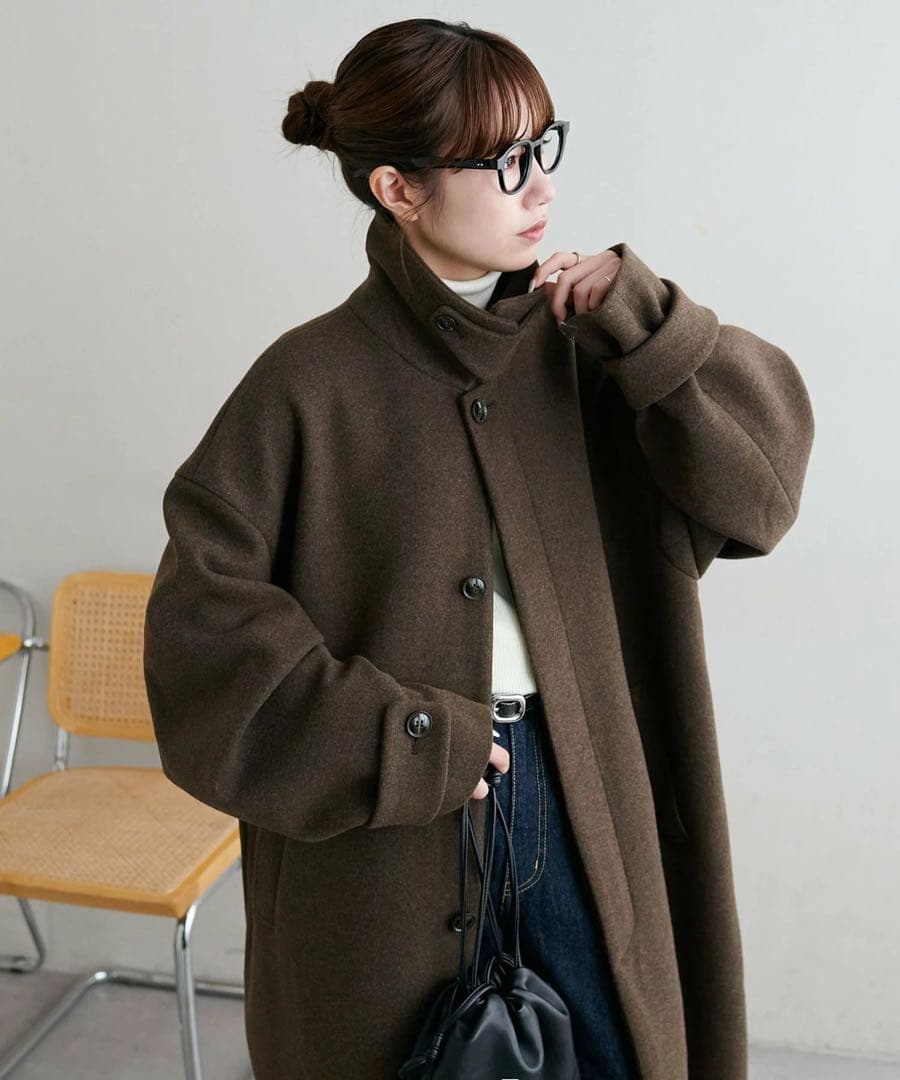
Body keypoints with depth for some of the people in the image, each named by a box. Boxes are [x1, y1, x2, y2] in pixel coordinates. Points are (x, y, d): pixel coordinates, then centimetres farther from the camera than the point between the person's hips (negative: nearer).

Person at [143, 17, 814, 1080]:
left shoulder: (581, 345, 0)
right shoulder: (311, 383, -11)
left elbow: (757, 481, -4)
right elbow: (204, 613, -12)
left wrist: (647, 324, -16)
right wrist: (399, 744, -16)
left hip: (581, 805, 4)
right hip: (387, 839, -3)